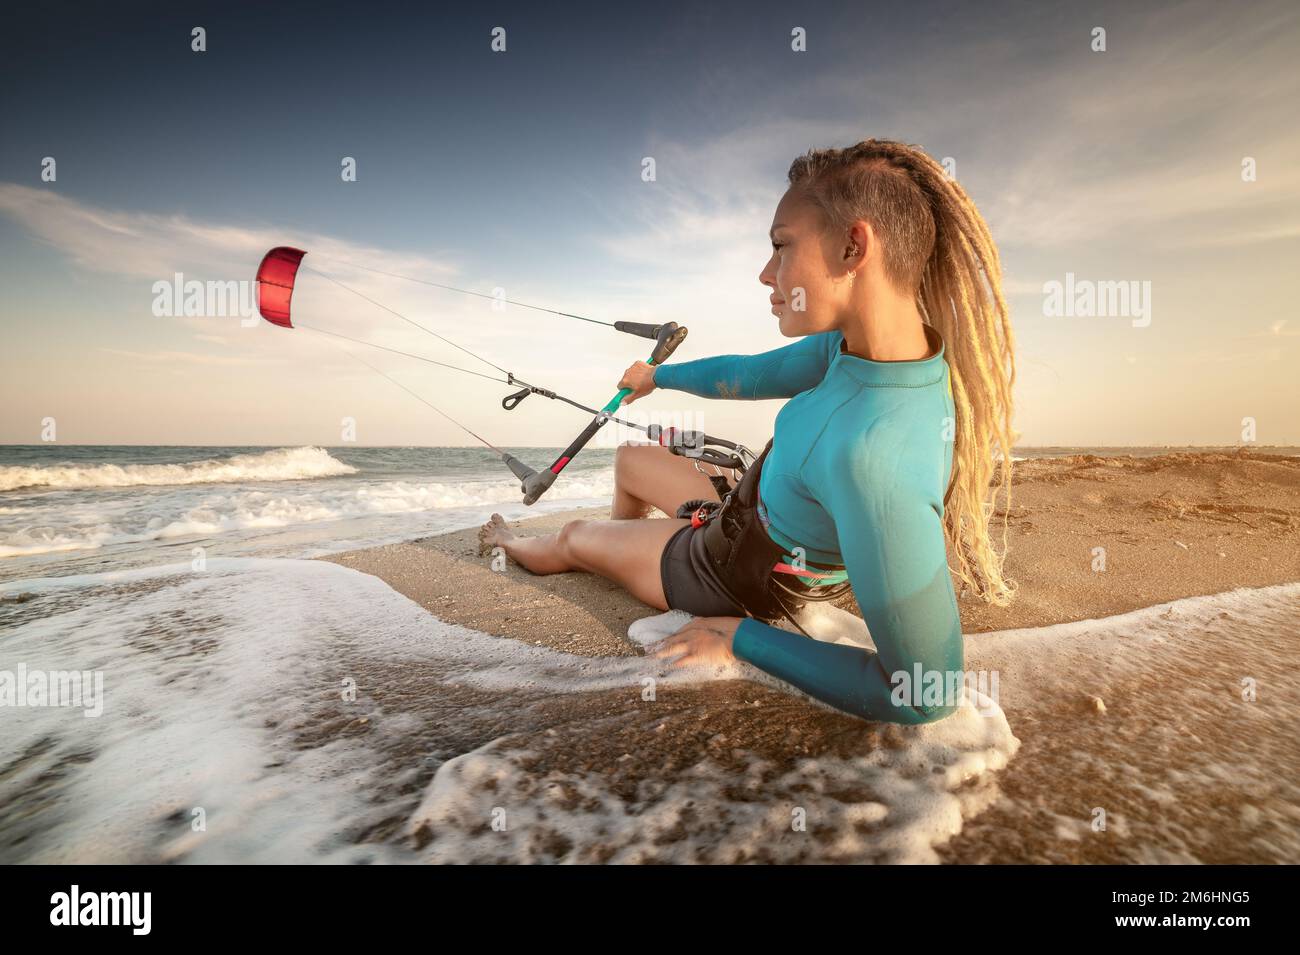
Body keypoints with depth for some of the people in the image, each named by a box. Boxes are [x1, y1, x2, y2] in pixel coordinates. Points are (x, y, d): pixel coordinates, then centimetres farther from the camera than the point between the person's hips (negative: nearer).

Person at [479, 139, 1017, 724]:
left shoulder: (872, 456, -44)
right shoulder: (857, 345, -19)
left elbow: (925, 694, -37)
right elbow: (750, 374, -1)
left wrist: (742, 637, -27)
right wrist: (657, 376, 17)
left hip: (725, 581, -6)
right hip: (738, 524, 6)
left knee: (573, 538, 20)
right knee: (628, 458, 27)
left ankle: (515, 547, 57)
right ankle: (620, 552, 57)